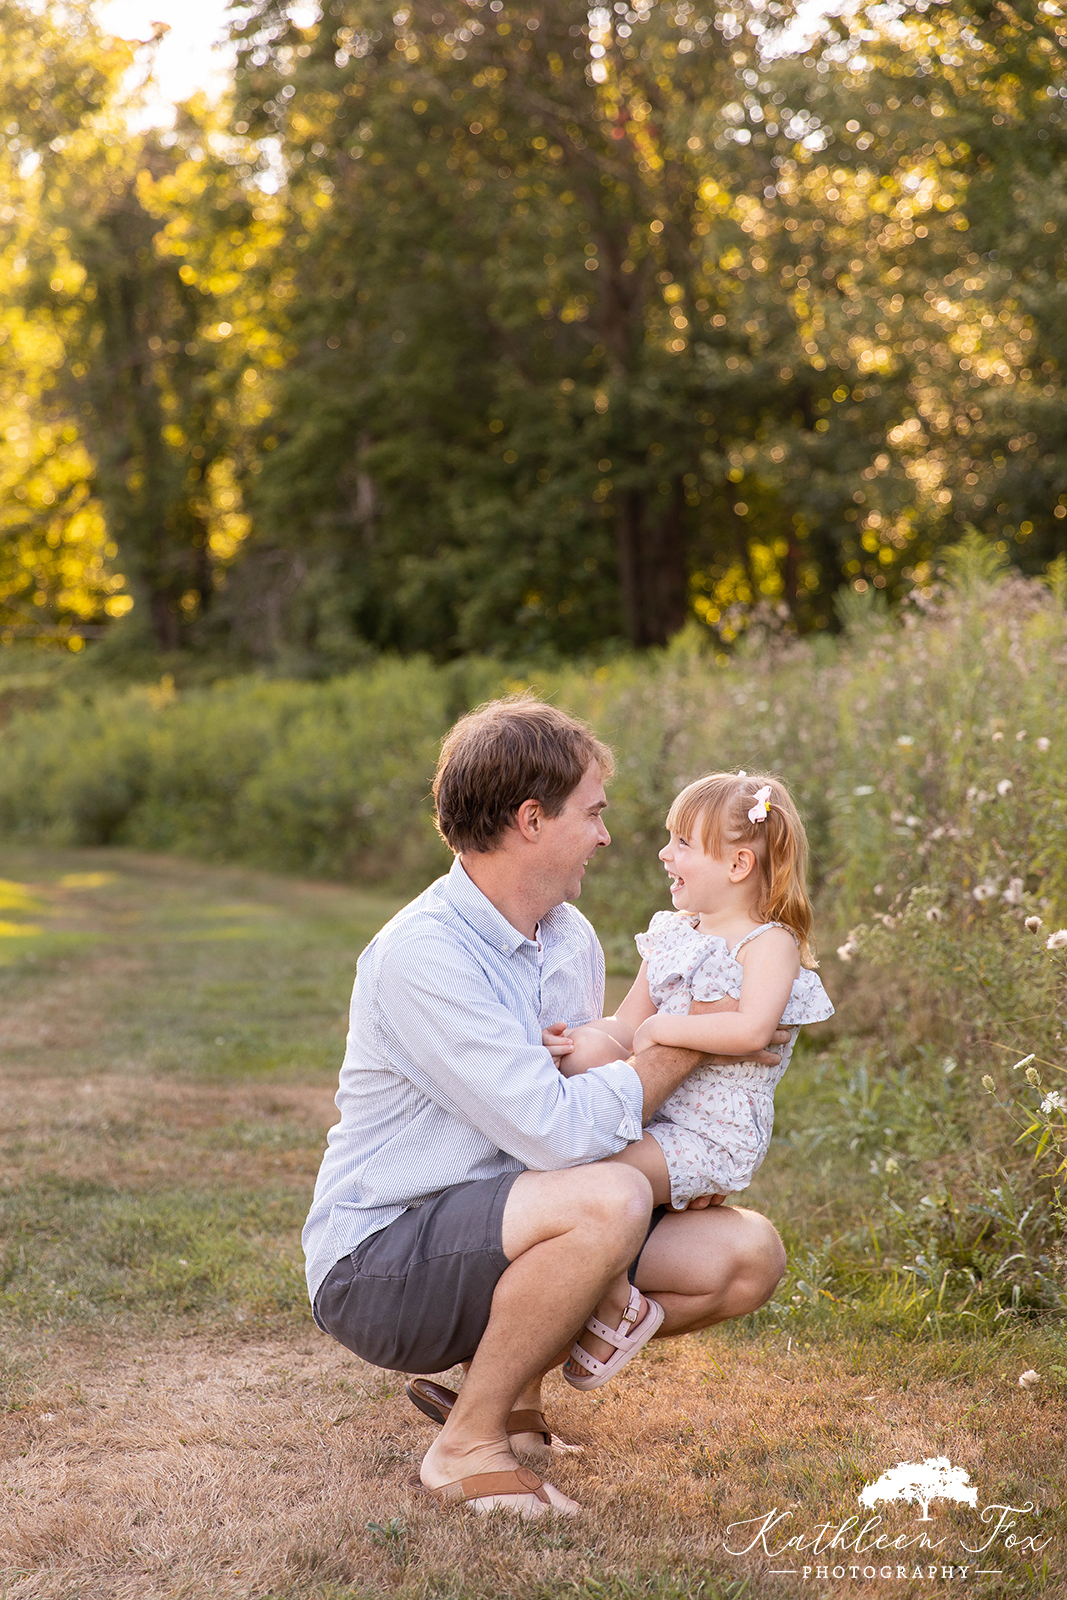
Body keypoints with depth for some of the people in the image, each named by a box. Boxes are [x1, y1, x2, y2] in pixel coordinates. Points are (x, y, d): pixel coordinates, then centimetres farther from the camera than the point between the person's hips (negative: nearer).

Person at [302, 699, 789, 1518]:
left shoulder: (572, 939, 6)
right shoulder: (419, 955, -22)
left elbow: (591, 1101, 16)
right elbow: (557, 1132, -28)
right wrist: (683, 1047, -15)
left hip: (501, 1235, 8)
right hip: (380, 1259, -8)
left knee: (747, 1253, -4)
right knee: (608, 1200, -34)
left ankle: (513, 1379, 9)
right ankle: (468, 1443, -13)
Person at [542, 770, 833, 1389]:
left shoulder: (770, 943, -10)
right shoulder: (672, 935, 15)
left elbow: (752, 1030, -27)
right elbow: (628, 1026, 13)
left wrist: (664, 1028, -19)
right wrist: (582, 1040, -8)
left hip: (711, 1136, -9)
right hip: (651, 1116, 9)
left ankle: (616, 1308, -4)